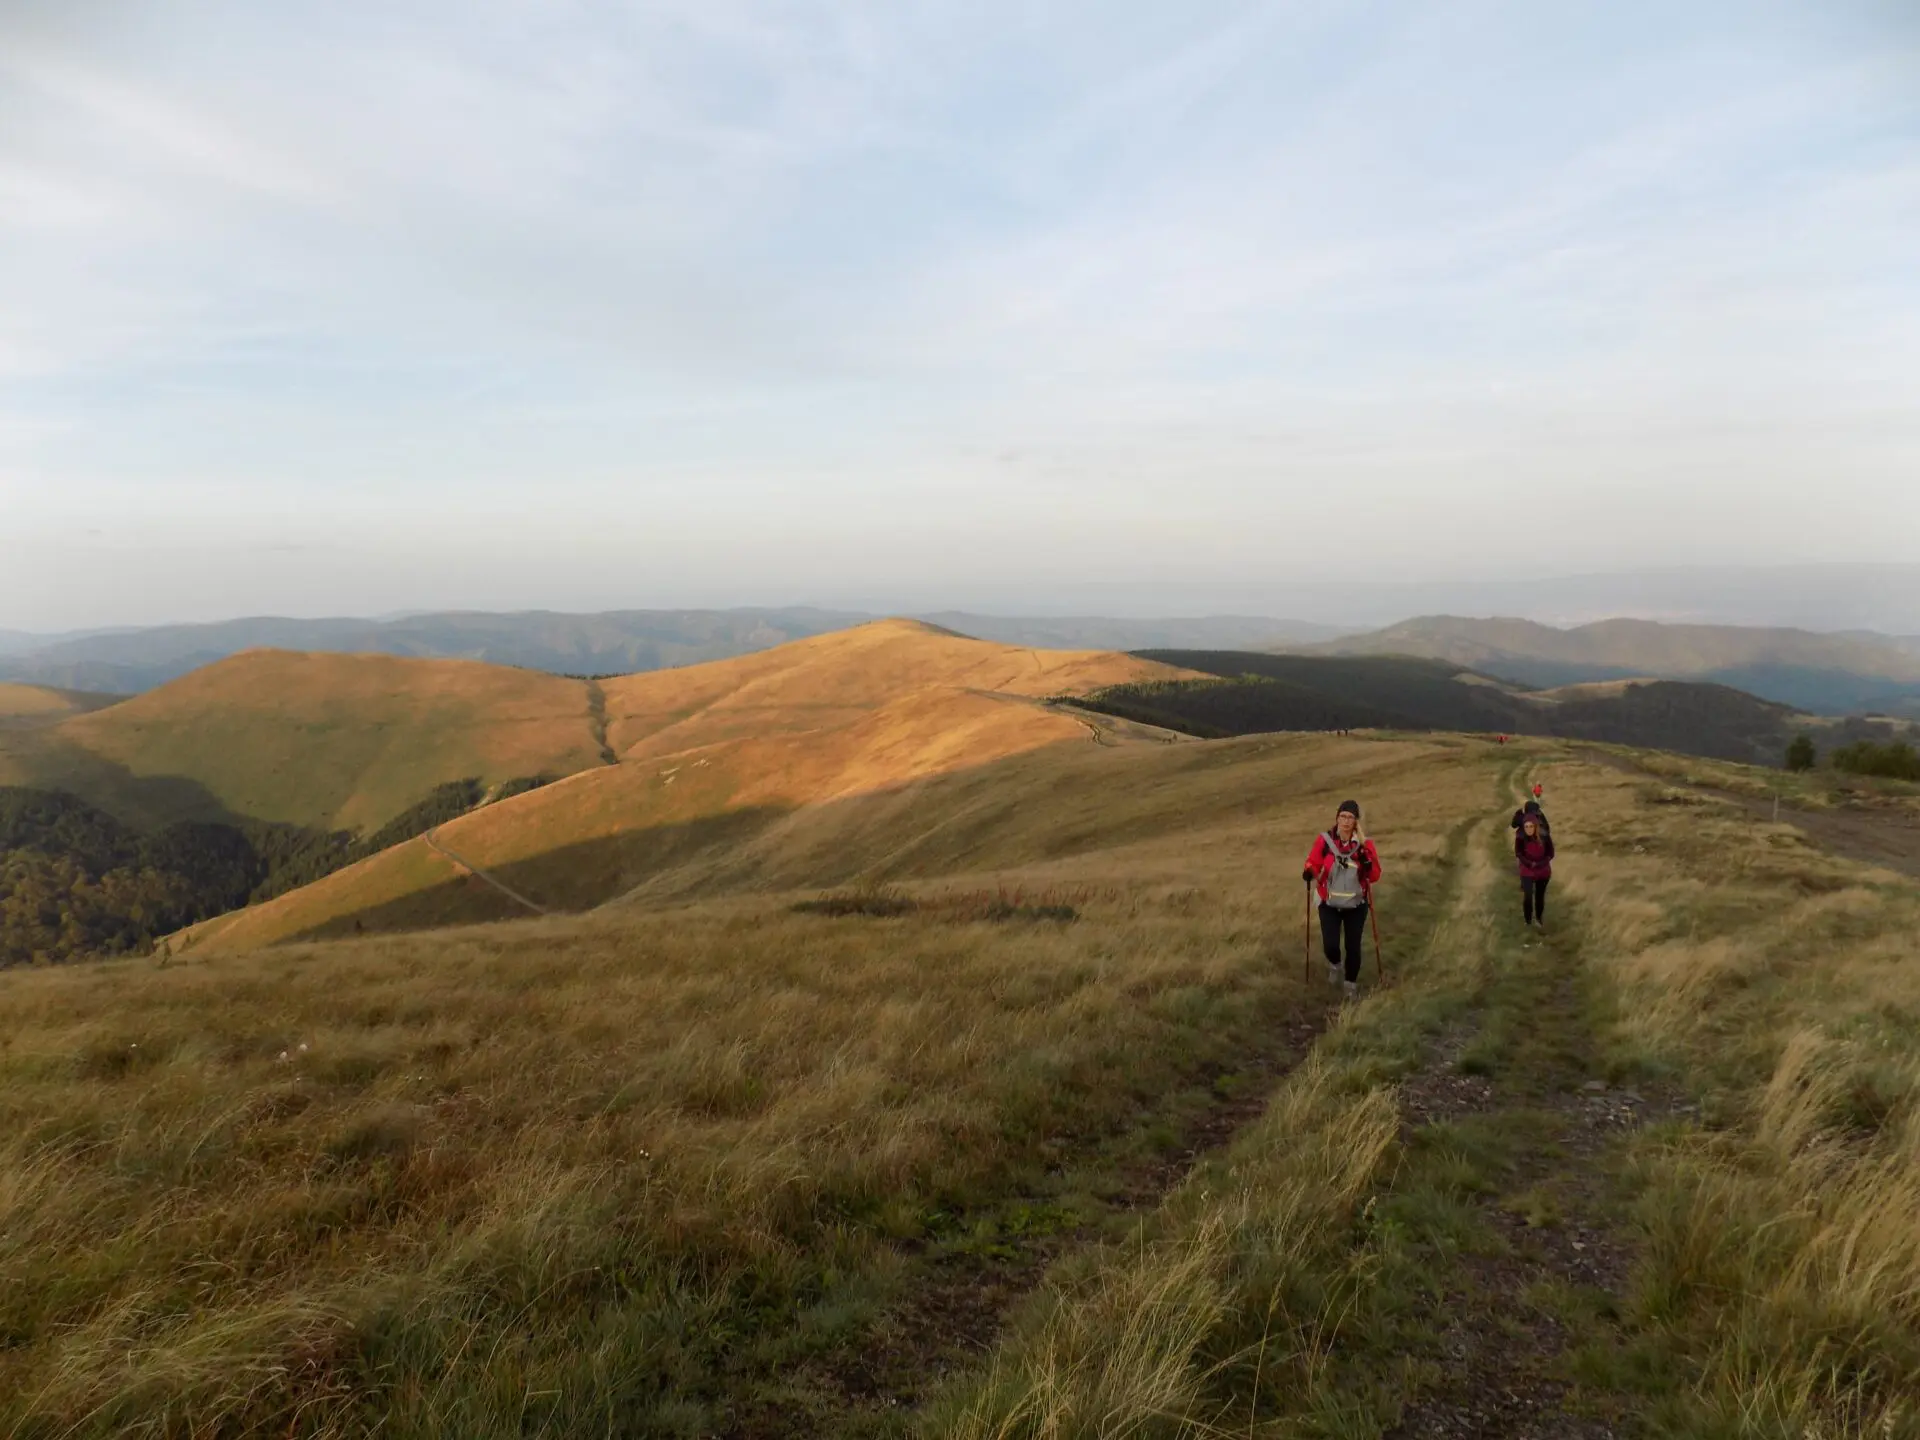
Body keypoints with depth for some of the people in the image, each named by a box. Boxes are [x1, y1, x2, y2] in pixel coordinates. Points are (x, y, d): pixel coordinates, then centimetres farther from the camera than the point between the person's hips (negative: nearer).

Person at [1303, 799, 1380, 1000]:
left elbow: (1374, 876, -9)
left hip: (1356, 905, 0)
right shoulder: (1324, 840, -13)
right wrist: (1309, 872, -26)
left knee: (1353, 947, 3)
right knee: (1330, 945, -8)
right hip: (1329, 904, 0)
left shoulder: (1364, 844, -11)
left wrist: (1366, 861, -29)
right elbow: (1313, 863, -4)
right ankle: (1334, 964, 31)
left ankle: (1352, 984, 29)